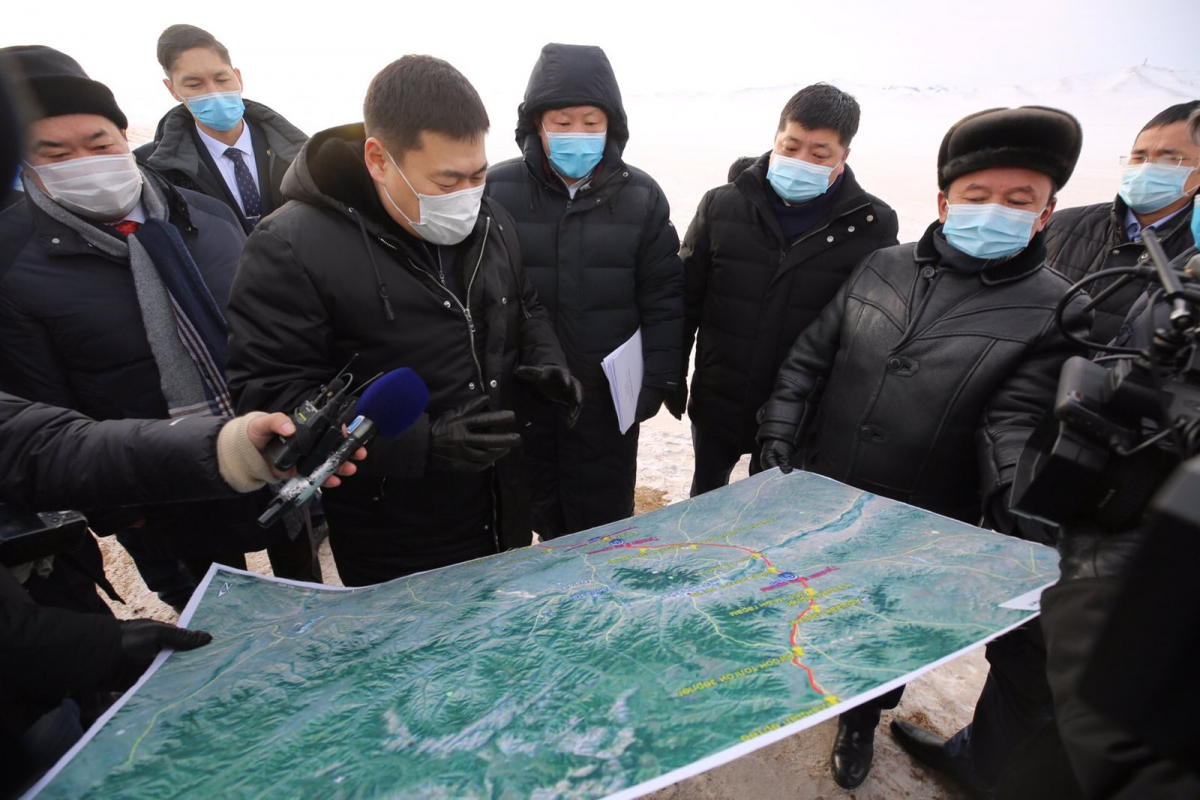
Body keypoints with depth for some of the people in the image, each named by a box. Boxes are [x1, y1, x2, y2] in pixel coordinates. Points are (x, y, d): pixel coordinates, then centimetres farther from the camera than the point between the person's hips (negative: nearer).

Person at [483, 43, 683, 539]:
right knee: (544, 519, 18)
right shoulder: (497, 190, -5)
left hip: (611, 400, 0)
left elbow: (663, 298, 1)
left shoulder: (641, 196, -1)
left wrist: (657, 380, -3)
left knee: (604, 528, 13)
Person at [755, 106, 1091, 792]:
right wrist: (778, 447, -7)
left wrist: (1019, 504, -31)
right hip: (816, 501, 3)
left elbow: (1014, 424, -14)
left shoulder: (1058, 314, -8)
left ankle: (860, 719, 49)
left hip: (919, 531, -2)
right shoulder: (882, 268, 0)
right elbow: (808, 361, 0)